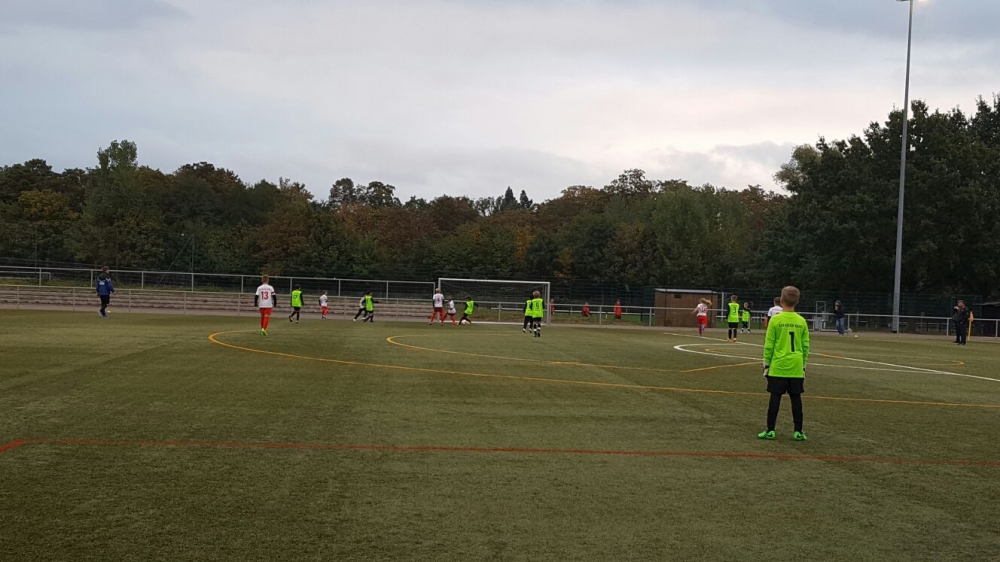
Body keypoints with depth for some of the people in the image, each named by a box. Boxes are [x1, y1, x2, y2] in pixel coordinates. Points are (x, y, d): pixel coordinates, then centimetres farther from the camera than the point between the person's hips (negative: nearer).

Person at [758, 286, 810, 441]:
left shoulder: (775, 320, -7)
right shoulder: (802, 321, 2)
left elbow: (768, 345, -5)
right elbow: (805, 347, 7)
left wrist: (766, 365, 4)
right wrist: (803, 366, 16)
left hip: (778, 367, -2)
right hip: (796, 368, 2)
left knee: (775, 397, 3)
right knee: (796, 398, 7)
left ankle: (770, 431, 5)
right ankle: (798, 432, 10)